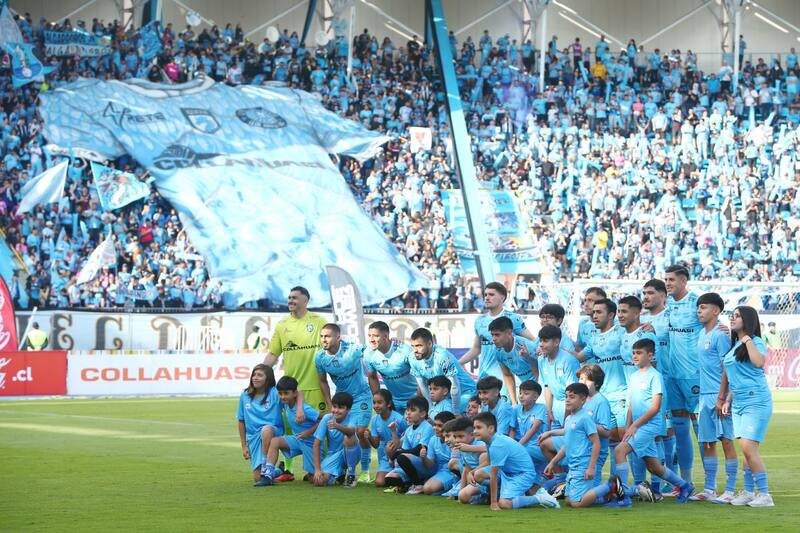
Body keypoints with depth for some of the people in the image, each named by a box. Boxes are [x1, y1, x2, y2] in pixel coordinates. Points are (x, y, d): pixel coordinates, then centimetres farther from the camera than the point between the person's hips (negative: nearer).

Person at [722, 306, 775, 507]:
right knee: (747, 449, 10)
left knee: (748, 447, -15)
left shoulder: (756, 342, -7)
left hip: (756, 401, -8)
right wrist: (723, 398, 23)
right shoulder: (733, 345, 17)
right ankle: (748, 492, 14)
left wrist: (748, 340, -18)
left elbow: (759, 363, -28)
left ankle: (765, 494, -10)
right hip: (738, 403, 8)